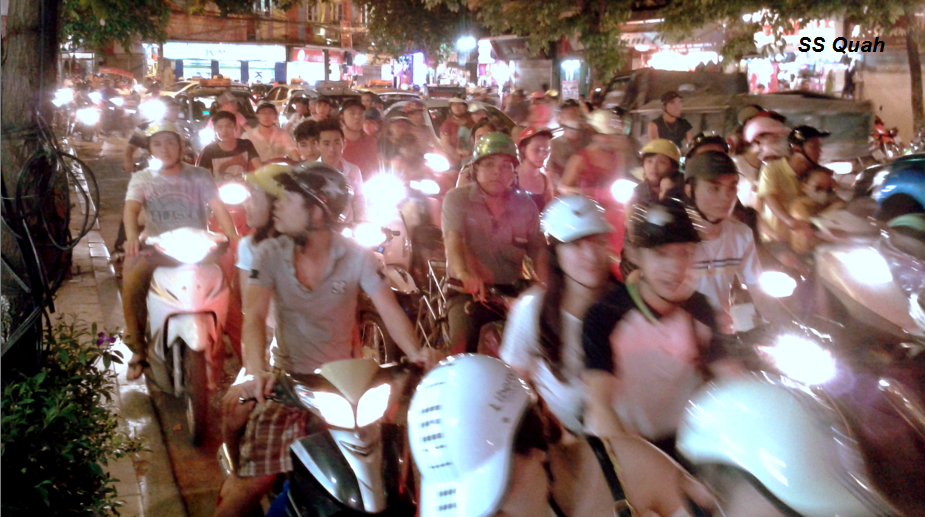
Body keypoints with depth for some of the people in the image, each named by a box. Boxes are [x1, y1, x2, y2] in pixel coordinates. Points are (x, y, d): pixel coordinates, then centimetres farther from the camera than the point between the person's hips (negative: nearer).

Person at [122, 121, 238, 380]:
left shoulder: (199, 176, 7)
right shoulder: (142, 178, 10)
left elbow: (218, 208, -6)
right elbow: (131, 208, -9)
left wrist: (234, 239, -23)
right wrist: (132, 236, -32)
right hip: (155, 249, 1)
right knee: (132, 283, -28)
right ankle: (138, 349, -7)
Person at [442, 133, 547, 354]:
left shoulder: (525, 205, 8)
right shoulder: (457, 198, -1)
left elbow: (538, 252, 3)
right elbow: (453, 239, -18)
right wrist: (464, 274, -39)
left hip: (511, 291, 3)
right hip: (468, 289, -3)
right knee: (465, 345, -26)